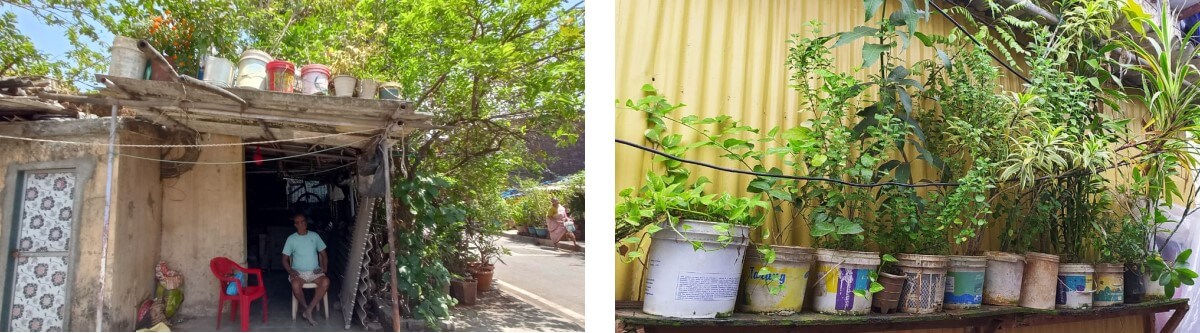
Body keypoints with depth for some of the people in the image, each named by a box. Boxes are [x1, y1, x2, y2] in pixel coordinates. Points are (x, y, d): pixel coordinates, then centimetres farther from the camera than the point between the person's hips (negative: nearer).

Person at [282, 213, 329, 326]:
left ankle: (309, 310, -22)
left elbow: (323, 254, 11)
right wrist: (290, 271, -13)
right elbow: (285, 259, 4)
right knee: (295, 285, -36)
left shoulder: (314, 236, 5)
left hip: (314, 272, 1)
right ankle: (306, 307, -9)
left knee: (326, 281, -32)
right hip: (298, 272, -1)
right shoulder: (291, 239, 1)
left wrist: (324, 268, -5)